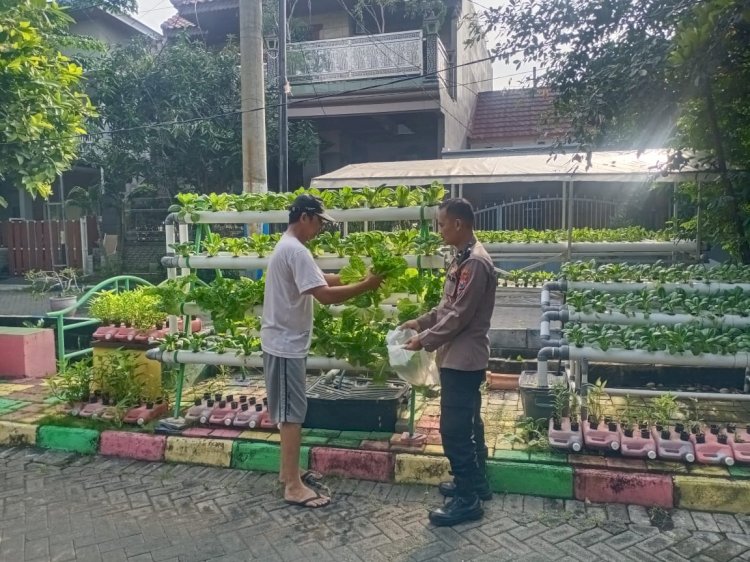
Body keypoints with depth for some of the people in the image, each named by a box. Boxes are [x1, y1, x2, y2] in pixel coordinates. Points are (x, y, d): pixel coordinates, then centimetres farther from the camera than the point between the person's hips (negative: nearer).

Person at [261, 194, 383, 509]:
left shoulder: (287, 247, 13)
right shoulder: (296, 251, -21)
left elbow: (320, 279, 19)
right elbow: (325, 295, -28)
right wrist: (366, 286, -19)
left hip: (284, 340, 11)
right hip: (286, 343, -11)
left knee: (289, 411, 17)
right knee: (293, 413, -4)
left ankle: (288, 471, 29)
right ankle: (294, 486, 4)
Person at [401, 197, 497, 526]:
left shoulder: (475, 262, -21)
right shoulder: (463, 258, 12)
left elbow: (459, 316, -23)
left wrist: (425, 340, -15)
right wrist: (421, 322, 12)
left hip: (462, 359, -10)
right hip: (461, 357, 10)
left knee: (454, 428, -4)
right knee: (467, 423, 19)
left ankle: (467, 499, 7)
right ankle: (475, 482, 32)